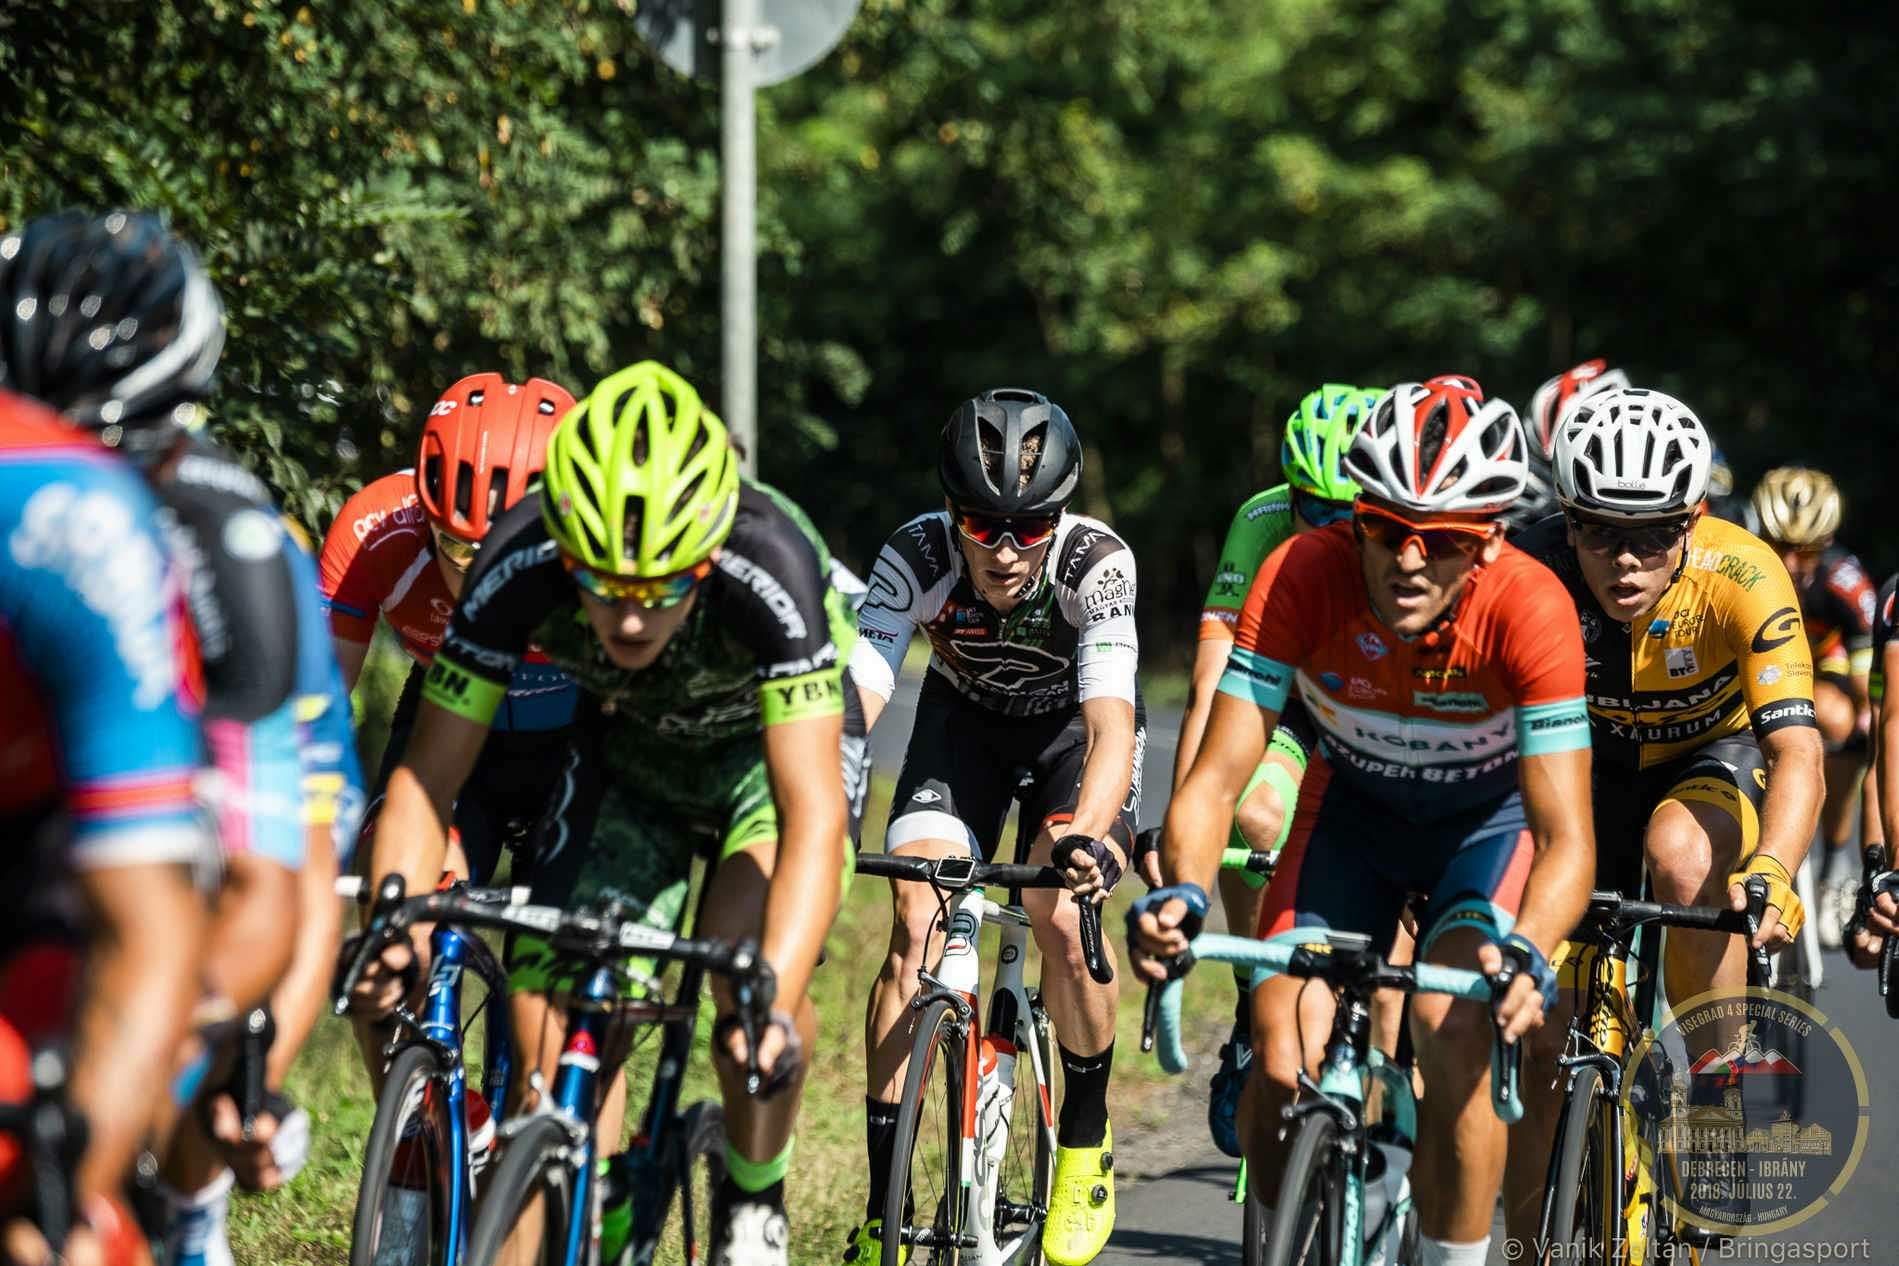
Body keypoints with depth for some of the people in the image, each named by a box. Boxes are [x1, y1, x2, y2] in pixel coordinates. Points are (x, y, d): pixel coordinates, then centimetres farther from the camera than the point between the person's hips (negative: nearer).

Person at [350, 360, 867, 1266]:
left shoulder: (770, 569, -40)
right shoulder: (519, 569, -33)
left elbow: (814, 815, -44)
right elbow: (426, 779, -26)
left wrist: (775, 1004, -58)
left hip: (776, 743, -3)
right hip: (629, 754, 3)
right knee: (553, 1026, -14)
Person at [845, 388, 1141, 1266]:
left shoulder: (1095, 563, -35)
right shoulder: (916, 556, -31)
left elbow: (1113, 730, -45)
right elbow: (854, 699, -38)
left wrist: (1085, 834, -63)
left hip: (1075, 725, -2)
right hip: (964, 721, 2)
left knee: (1060, 916, -25)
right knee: (916, 926, -16)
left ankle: (1086, 1143, 1)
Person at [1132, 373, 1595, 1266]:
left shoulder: (1528, 608, -34)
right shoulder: (1302, 578, -30)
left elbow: (1566, 838, -37)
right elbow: (1216, 778, -30)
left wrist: (1526, 954, -56)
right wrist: (1182, 894, -50)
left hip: (1490, 815, -2)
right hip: (1354, 801, 2)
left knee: (1452, 1033, -25)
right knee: (1281, 1065, -15)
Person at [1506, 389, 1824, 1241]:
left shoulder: (1741, 578, -33)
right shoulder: (1534, 579, -29)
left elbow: (1797, 753, -40)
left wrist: (1770, 874, -58)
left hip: (1715, 760, -2)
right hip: (1597, 764, 2)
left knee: (1681, 856, -36)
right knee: (1548, 1039, -6)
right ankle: (1530, 1245, 11)